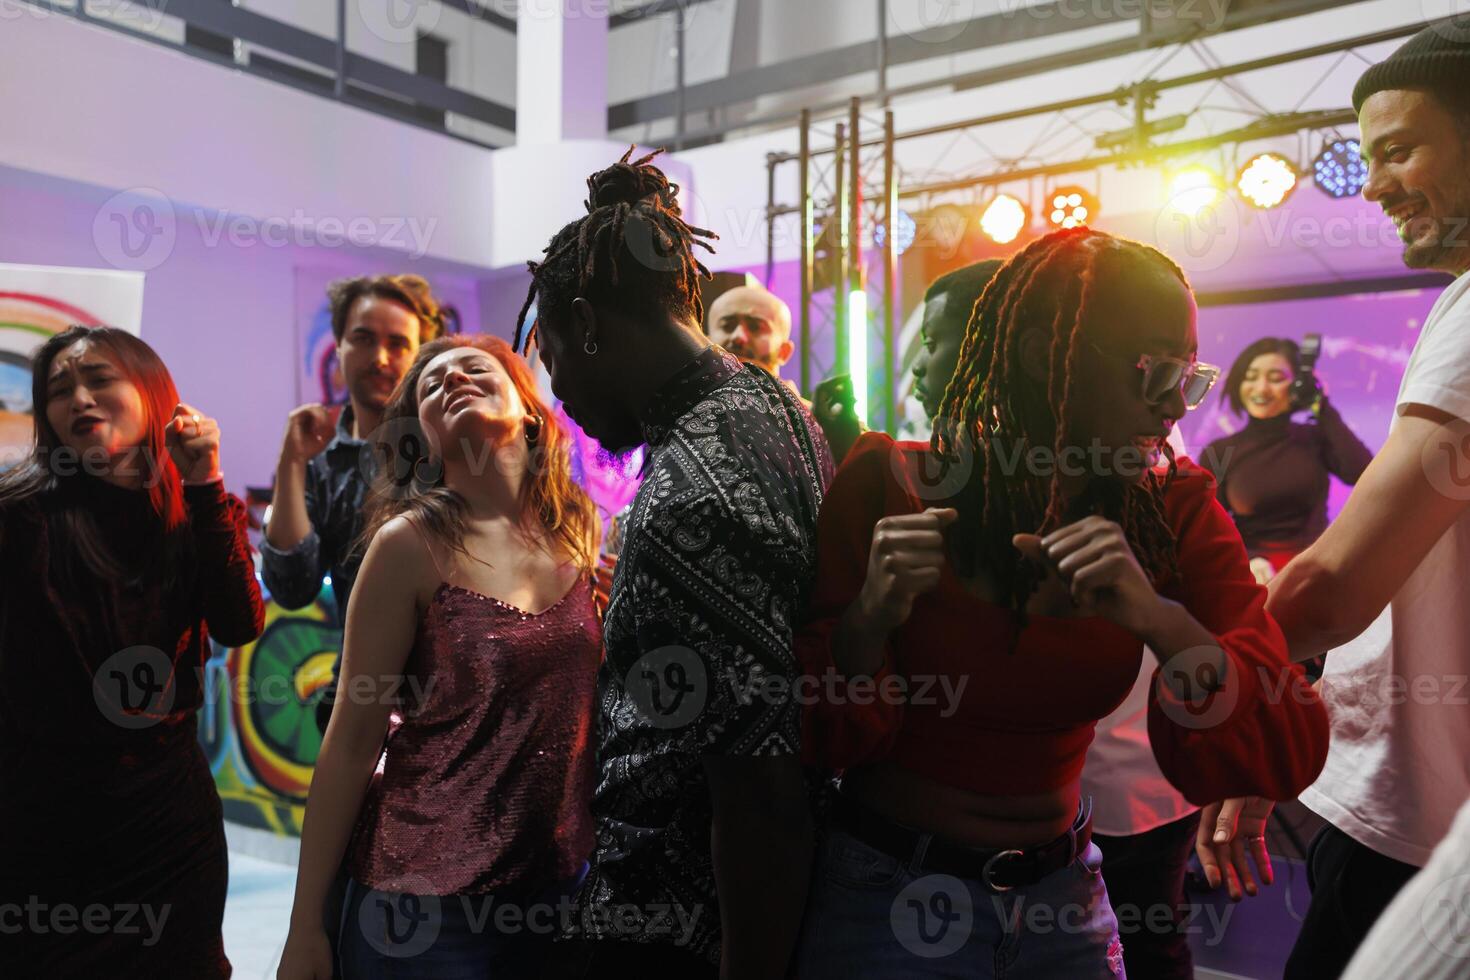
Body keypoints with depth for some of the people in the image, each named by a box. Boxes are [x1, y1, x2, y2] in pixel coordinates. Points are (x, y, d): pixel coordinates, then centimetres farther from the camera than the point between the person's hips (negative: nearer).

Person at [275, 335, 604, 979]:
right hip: (426, 900, -4)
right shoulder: (412, 542, -13)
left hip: (559, 879, 4)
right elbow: (353, 741, -10)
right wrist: (305, 925, -6)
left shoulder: (577, 531, -1)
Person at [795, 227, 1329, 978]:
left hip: (1062, 896, 4)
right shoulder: (890, 487, -16)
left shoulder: (1173, 512, -8)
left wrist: (1160, 620, -33)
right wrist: (869, 617, -32)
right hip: (884, 897, -3)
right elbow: (819, 742, -12)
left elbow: (1289, 759, -15)